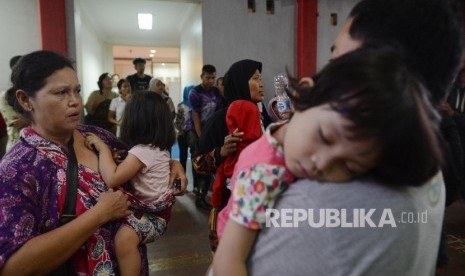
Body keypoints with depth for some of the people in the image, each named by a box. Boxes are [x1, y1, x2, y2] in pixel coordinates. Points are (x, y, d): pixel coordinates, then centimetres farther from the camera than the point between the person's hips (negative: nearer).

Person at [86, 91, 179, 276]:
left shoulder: (141, 151, -23)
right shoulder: (161, 148, 5)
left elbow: (112, 179, -30)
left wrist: (102, 147, -21)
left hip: (153, 212, -10)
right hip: (159, 204, 10)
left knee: (124, 238, -28)